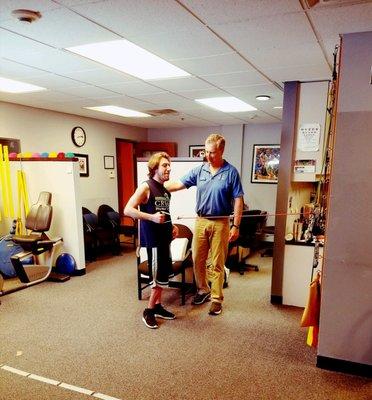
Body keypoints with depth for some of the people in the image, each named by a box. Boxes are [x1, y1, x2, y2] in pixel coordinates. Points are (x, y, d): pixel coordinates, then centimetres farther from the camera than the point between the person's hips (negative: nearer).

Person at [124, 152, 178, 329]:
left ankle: (157, 306, 29)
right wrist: (152, 217, -30)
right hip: (152, 239, -8)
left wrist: (171, 226, 9)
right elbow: (128, 210, -21)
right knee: (160, 277, -2)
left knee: (163, 275, 15)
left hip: (164, 238, 8)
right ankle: (148, 311, 15)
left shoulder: (165, 189, 11)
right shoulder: (146, 187, -13)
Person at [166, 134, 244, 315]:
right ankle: (203, 290, 34)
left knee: (217, 263, 4)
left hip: (220, 223, -4)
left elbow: (238, 200, -7)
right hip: (200, 221, 4)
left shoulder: (231, 172, -7)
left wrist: (236, 226, -10)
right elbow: (178, 184, 0)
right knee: (197, 259, 13)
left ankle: (217, 299, 18)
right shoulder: (199, 170, 3)